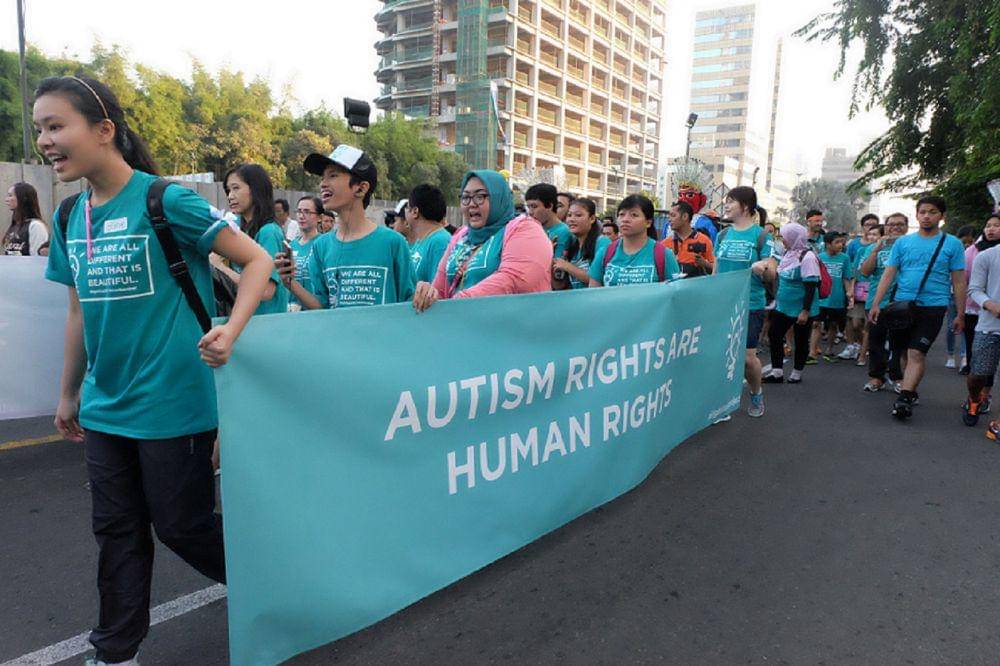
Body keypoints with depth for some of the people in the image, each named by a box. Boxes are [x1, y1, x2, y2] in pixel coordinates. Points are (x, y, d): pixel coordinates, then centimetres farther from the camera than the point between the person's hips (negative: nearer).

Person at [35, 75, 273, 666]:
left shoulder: (165, 200, -13)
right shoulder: (71, 218, 7)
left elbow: (256, 259, -14)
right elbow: (80, 311, 15)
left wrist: (230, 331, -29)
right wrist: (69, 395, 20)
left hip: (173, 402, -6)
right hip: (106, 407, 6)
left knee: (182, 524, 5)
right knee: (118, 530, 15)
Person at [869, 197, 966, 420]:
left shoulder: (952, 244, 2)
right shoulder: (903, 242, 7)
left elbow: (959, 282, 4)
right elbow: (888, 274, 5)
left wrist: (960, 314, 3)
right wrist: (876, 304, -2)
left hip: (932, 307, -3)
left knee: (917, 354, -11)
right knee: (906, 353, 12)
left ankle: (904, 399, -15)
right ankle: (912, 392, 28)